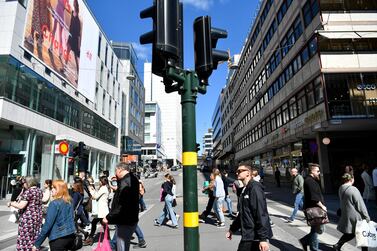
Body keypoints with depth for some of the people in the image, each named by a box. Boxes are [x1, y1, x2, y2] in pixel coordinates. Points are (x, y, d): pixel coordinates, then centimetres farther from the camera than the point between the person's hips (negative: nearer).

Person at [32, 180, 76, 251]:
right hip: (71, 236, 6)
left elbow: (47, 224, -14)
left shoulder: (54, 203, -14)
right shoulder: (69, 202, 6)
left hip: (58, 238, -6)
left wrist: (37, 244, -9)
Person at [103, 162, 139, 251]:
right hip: (132, 220, 10)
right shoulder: (133, 179, 7)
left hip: (125, 223, -9)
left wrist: (108, 218, -20)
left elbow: (121, 206, -28)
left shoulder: (124, 183, -23)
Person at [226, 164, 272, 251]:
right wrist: (232, 229, 24)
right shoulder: (245, 190, 14)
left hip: (255, 235, -9)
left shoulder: (255, 188, -15)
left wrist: (263, 238, -24)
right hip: (248, 234, 9)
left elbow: (261, 214, -22)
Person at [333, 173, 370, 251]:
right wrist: (367, 217, -5)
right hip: (355, 217, -7)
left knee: (349, 233, 19)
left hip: (346, 216, 7)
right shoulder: (353, 189, -21)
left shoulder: (340, 189, 1)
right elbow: (361, 205, -14)